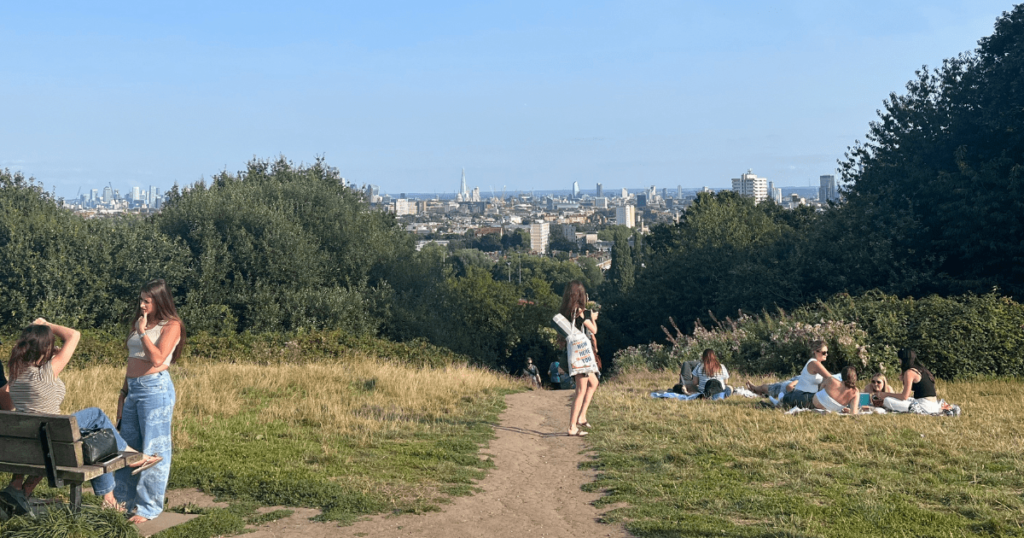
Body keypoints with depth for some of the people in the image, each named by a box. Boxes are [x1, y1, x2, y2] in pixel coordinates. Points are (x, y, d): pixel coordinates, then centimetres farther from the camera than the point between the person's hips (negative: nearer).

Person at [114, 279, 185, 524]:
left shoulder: (171, 326, -7)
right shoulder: (139, 323, 15)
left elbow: (157, 358, -19)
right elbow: (132, 360, 19)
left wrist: (142, 332, -13)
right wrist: (123, 392, 17)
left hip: (155, 389, -8)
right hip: (133, 389, 8)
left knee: (154, 449, -1)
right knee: (128, 447, 14)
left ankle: (149, 507, 6)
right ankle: (125, 500, 26)